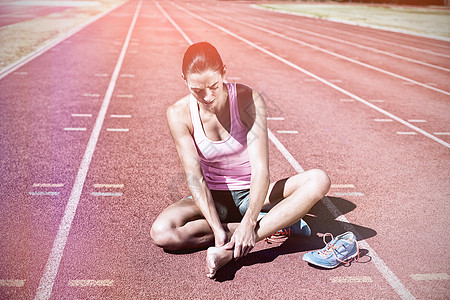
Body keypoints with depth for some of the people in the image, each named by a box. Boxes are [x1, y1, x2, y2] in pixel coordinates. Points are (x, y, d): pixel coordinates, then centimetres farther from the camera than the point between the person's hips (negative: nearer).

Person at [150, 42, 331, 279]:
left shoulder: (248, 100, -19)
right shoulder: (179, 114, -15)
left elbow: (260, 168, -24)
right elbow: (194, 177, -19)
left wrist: (249, 222, -37)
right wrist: (217, 228, -31)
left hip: (253, 193, 0)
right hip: (214, 197, 1)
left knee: (319, 180, -26)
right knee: (161, 233, -29)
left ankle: (231, 252, -36)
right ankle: (278, 222, -20)